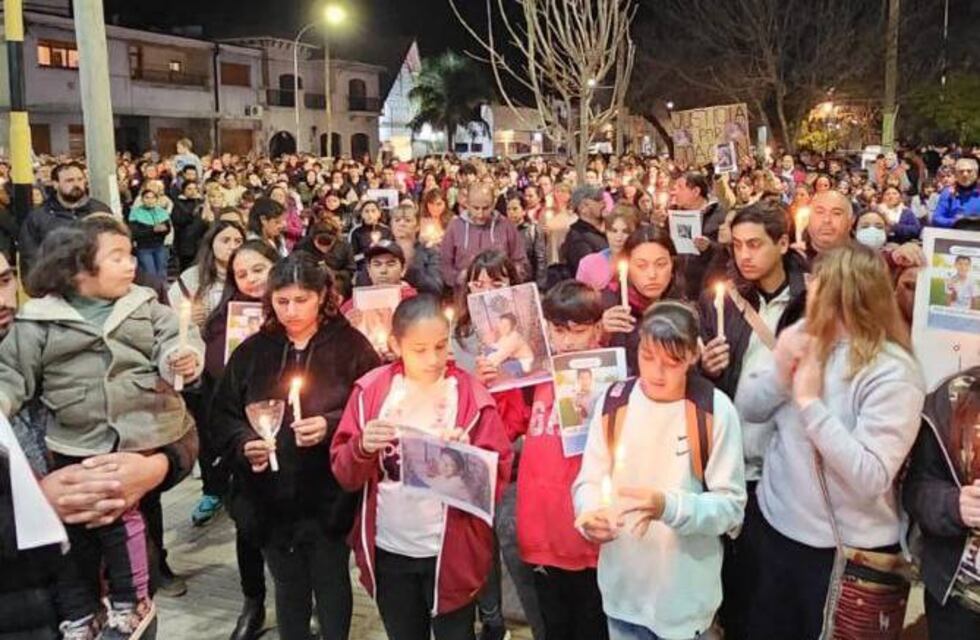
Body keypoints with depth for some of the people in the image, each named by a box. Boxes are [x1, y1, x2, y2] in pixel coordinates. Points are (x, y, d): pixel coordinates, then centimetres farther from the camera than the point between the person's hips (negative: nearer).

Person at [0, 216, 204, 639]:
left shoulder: (145, 306, 5)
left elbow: (170, 342, -4)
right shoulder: (40, 320, 1)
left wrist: (184, 356, -26)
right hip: (77, 445, 1)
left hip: (147, 437, 0)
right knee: (77, 532, 12)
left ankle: (128, 603, 31)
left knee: (122, 517, 8)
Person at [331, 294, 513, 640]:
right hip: (388, 550, 3)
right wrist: (363, 447, -22)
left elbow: (496, 478, -8)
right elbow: (344, 474, -2)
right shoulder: (371, 391, -4)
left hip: (450, 552, -2)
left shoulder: (472, 396, -9)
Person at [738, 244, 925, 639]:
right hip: (777, 526, 6)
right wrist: (780, 372, -17)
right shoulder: (801, 336, 0)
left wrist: (811, 402, -26)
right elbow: (748, 409, 2)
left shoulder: (891, 373, -20)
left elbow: (870, 480, -27)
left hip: (846, 550, -6)